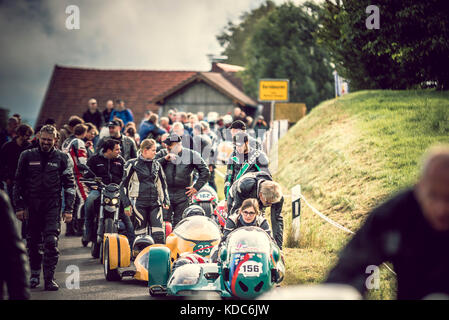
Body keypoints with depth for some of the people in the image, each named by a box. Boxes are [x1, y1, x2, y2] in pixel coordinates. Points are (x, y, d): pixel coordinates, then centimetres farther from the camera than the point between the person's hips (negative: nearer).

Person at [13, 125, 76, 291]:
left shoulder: (62, 158, 5)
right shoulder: (27, 156, 8)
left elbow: (70, 185, 6)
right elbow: (18, 182, 11)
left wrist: (68, 209, -1)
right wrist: (19, 206, 4)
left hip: (53, 206, -2)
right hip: (32, 205, 2)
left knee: (51, 242, -11)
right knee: (33, 242, 7)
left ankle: (49, 278, -9)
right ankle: (35, 273, 25)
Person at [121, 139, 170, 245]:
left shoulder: (157, 165, 15)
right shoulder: (132, 164, 2)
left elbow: (162, 184, 23)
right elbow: (124, 184, 3)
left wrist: (165, 201, 12)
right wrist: (126, 204, -2)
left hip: (155, 203, 4)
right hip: (139, 203, -4)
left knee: (159, 234, -8)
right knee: (140, 233, -3)